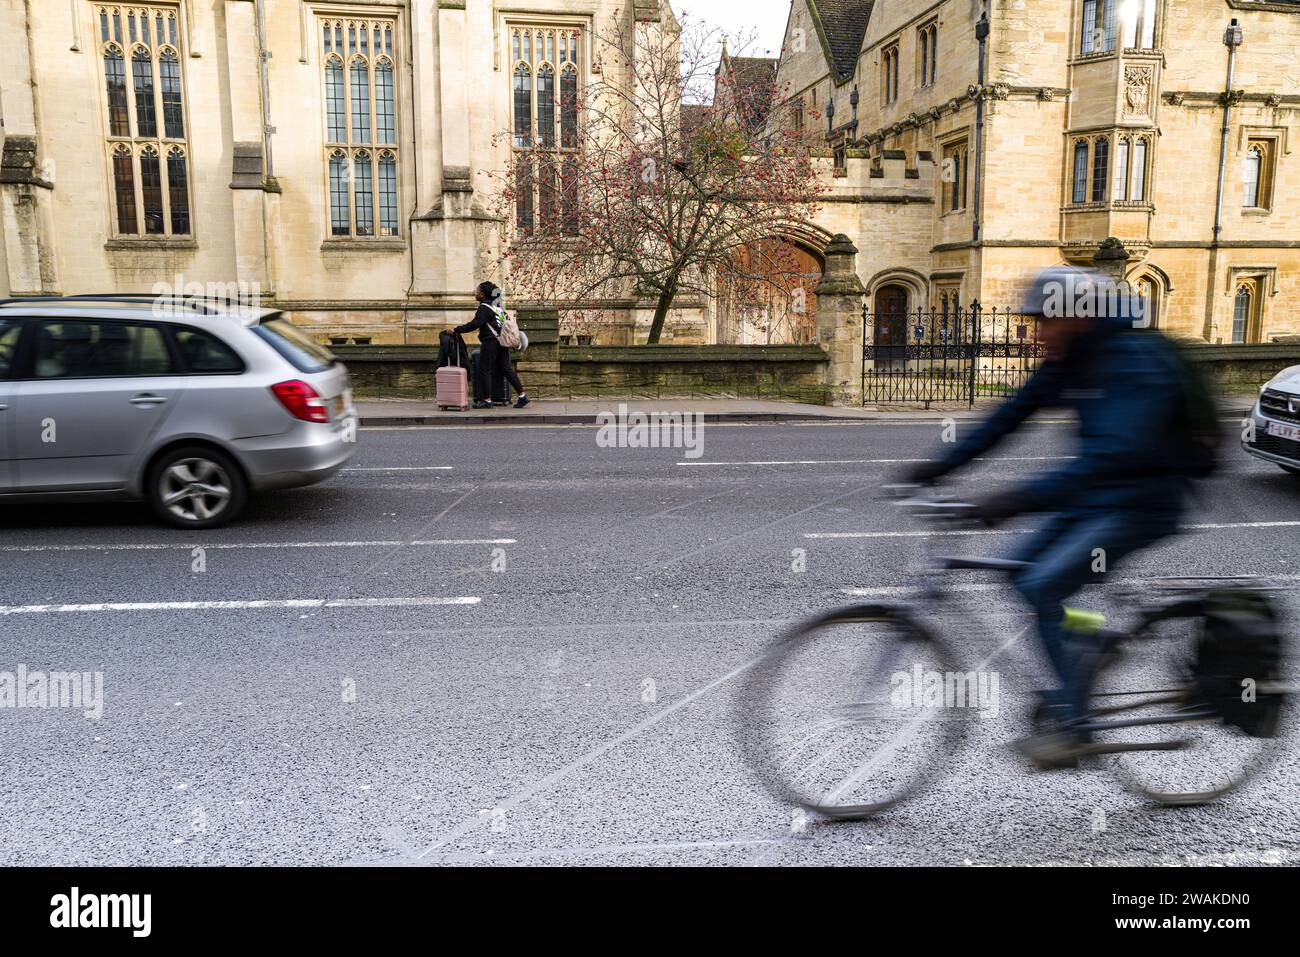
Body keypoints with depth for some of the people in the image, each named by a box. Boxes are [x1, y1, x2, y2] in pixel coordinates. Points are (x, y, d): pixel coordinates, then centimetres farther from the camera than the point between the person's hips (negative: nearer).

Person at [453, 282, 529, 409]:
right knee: (507, 369, 9)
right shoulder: (497, 306, 16)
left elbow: (475, 324, -23)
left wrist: (457, 330, -20)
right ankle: (522, 396, 6)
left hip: (490, 343, -9)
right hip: (502, 342, 9)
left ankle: (487, 400, 4)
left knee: (485, 371, 0)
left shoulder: (484, 307, -12)